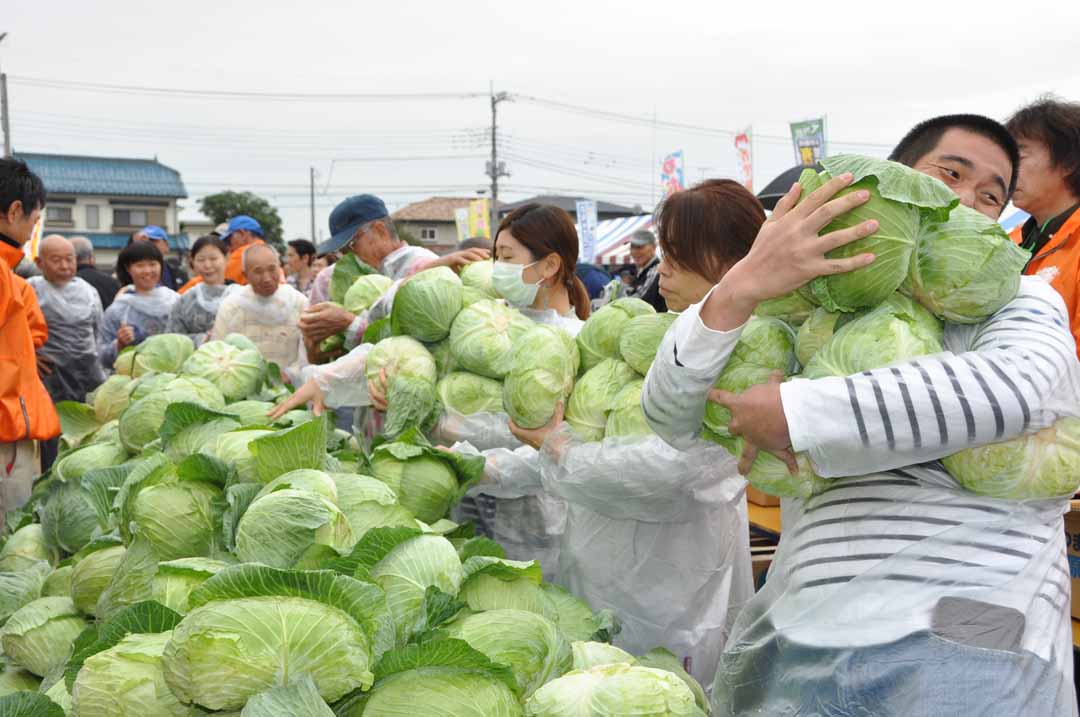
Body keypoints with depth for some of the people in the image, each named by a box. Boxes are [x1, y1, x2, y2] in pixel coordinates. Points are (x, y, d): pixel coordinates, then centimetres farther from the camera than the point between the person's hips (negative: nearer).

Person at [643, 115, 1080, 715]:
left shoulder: (1018, 300, 10)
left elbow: (1019, 386, -16)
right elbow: (671, 417, 4)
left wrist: (795, 415, -14)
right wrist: (740, 289, -13)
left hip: (965, 643, -2)